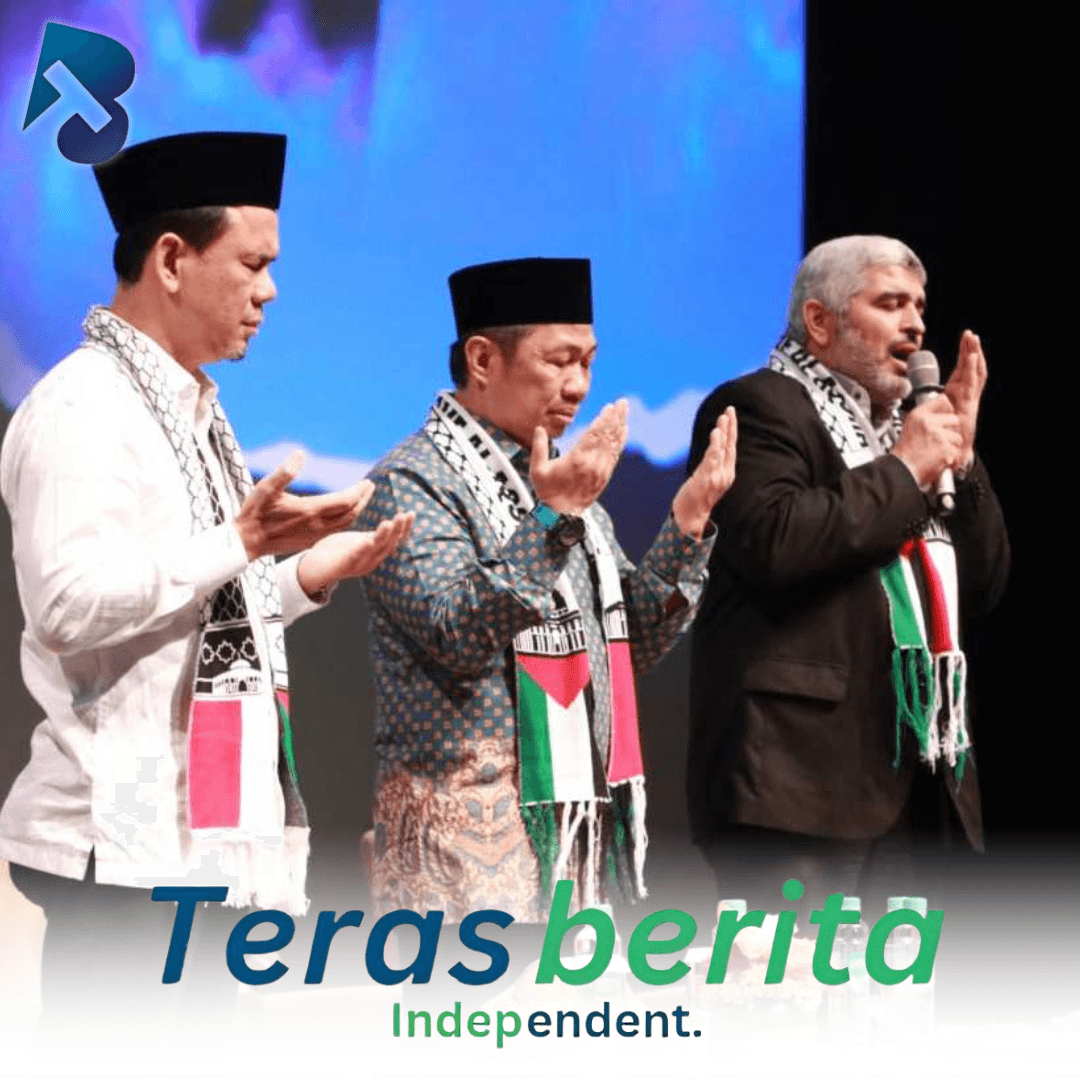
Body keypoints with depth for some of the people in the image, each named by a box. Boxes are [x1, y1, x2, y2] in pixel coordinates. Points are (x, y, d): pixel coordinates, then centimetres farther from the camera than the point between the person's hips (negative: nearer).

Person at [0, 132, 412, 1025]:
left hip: (202, 832, 10)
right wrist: (239, 542, -25)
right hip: (126, 845, -10)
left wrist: (304, 578, 8)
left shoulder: (190, 410, 18)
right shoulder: (83, 409, -13)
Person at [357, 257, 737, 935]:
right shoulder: (411, 482, -7)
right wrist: (552, 518, -25)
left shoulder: (564, 482, 18)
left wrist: (689, 525, 4)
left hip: (584, 822, 8)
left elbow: (637, 641, 16)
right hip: (472, 825, -8)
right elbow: (456, 635, -20)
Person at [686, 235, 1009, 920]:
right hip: (801, 765, -8)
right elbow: (771, 541, -20)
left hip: (907, 776, 9)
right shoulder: (760, 407, -1)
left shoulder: (902, 428, 24)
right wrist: (904, 470, -9)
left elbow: (984, 585, 21)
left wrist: (960, 457, 8)